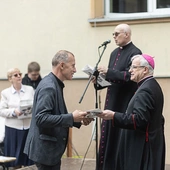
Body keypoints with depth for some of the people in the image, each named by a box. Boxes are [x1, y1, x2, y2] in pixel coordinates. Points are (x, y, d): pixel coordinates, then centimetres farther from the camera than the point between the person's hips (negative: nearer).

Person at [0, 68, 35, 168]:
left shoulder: (30, 89, 6)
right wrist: (14, 112, -16)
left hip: (29, 127, 1)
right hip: (13, 128, -1)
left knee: (30, 159, 2)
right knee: (15, 160, 4)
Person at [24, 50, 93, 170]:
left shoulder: (55, 84, 11)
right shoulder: (48, 87, -19)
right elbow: (41, 118, -26)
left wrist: (78, 119, 6)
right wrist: (71, 117, -25)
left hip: (50, 147, 10)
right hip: (45, 149, -10)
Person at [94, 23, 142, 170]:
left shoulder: (134, 53, -11)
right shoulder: (115, 53, 15)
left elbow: (129, 76, -21)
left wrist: (108, 71, -21)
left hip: (124, 103, -8)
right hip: (112, 101, 8)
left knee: (120, 136, -2)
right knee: (109, 134, 10)